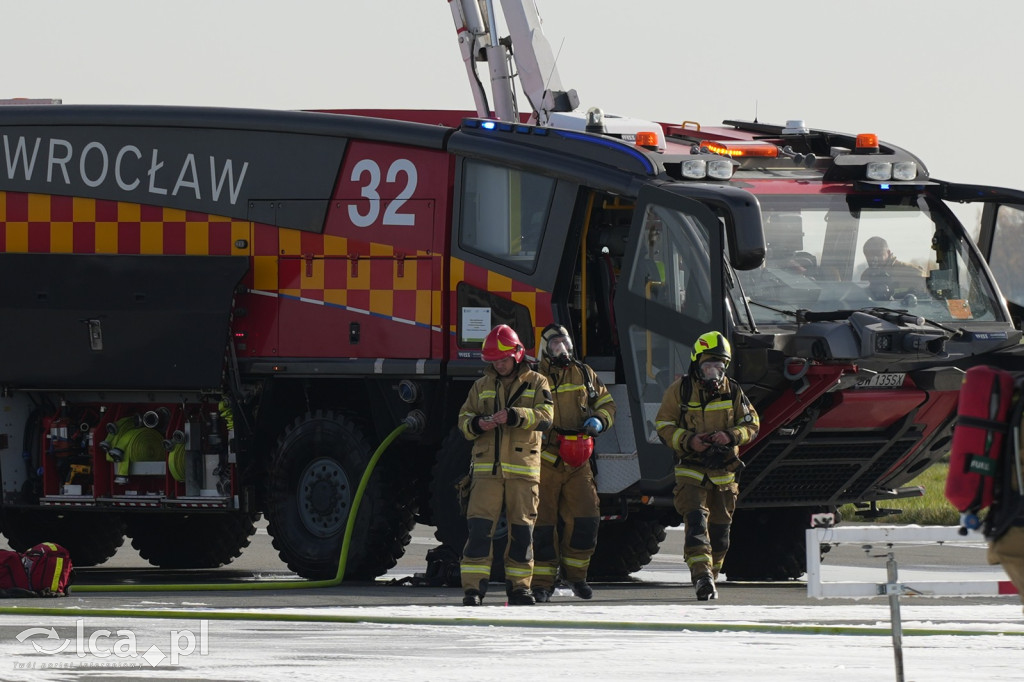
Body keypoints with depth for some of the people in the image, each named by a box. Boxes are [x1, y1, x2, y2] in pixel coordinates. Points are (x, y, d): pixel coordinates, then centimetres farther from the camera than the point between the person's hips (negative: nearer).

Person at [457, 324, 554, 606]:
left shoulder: (536, 383, 7)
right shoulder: (482, 386, 15)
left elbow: (545, 416, -7)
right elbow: (464, 418, 13)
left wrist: (513, 416, -21)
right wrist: (477, 424, -11)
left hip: (523, 467, -1)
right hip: (487, 466, 1)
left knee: (522, 529, 3)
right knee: (480, 527, -9)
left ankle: (518, 585, 15)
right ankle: (473, 587, -10)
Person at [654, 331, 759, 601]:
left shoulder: (732, 392, 3)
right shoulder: (680, 390, -3)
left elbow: (751, 425, 6)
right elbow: (663, 425, -2)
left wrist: (731, 436, -15)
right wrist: (688, 441, -19)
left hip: (723, 472, 3)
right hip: (690, 471, -3)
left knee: (720, 528, 10)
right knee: (696, 520, -21)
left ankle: (709, 578, 27)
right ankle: (701, 575, -31)